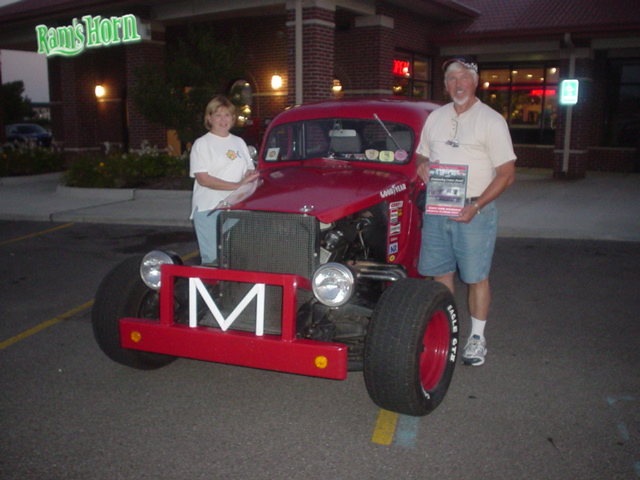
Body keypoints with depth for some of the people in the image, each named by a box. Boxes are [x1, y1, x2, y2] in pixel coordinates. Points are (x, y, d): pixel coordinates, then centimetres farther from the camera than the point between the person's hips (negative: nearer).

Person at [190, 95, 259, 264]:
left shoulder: (239, 142, 17)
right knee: (212, 258, -8)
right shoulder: (202, 144, 1)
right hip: (208, 209, -4)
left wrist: (251, 175, -6)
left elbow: (249, 169, 20)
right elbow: (203, 179, -10)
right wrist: (236, 185, -17)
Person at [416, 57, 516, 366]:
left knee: (476, 277, 2)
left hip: (474, 211, -5)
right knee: (440, 273, 11)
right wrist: (421, 165, -2)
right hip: (436, 210, 5)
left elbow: (507, 173, -9)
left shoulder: (491, 120, -6)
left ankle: (477, 337, 17)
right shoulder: (436, 117, 12)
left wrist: (476, 206, -20)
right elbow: (422, 154, 24)